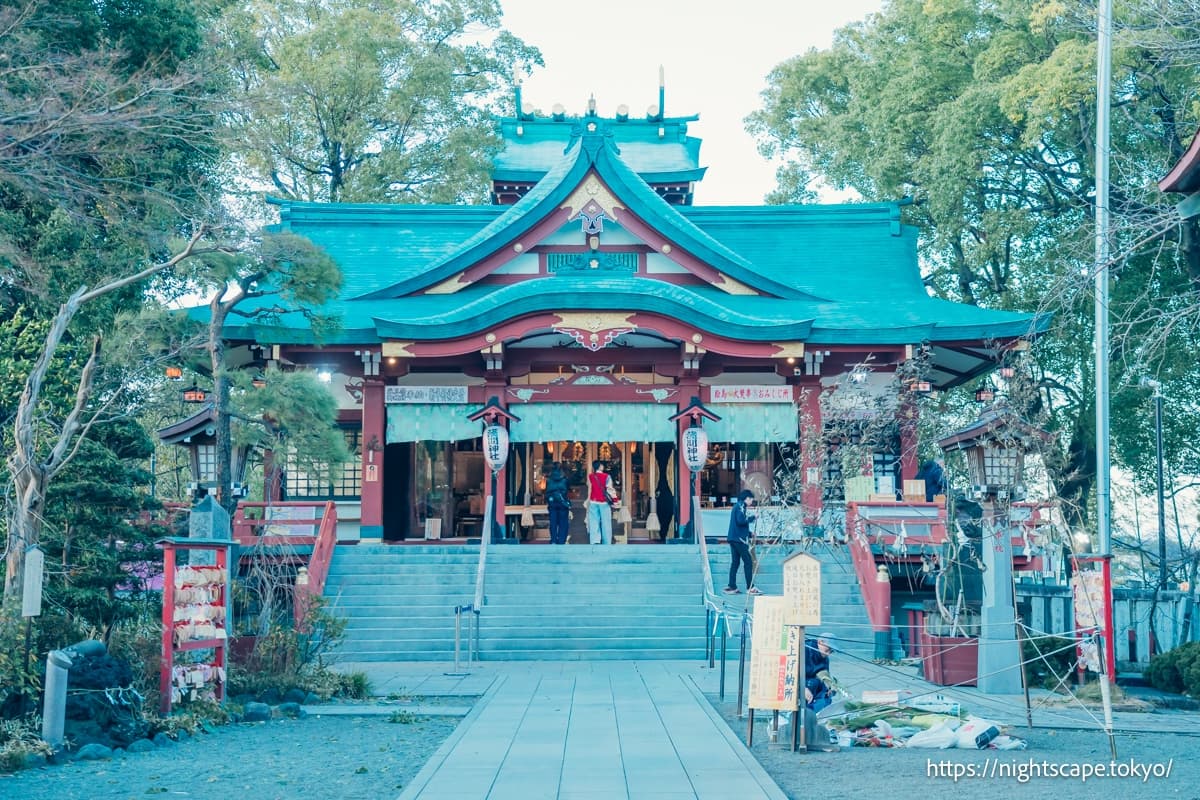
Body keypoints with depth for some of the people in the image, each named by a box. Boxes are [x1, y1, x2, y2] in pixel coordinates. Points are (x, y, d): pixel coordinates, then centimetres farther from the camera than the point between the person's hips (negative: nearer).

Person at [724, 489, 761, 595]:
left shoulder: (737, 505, 20)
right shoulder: (741, 506, -9)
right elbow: (741, 520, -23)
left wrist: (749, 534, 19)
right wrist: (752, 518, -10)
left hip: (733, 538, 10)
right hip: (739, 538, -10)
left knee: (734, 562, 9)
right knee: (748, 562, -7)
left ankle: (732, 587, 7)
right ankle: (750, 587, -8)